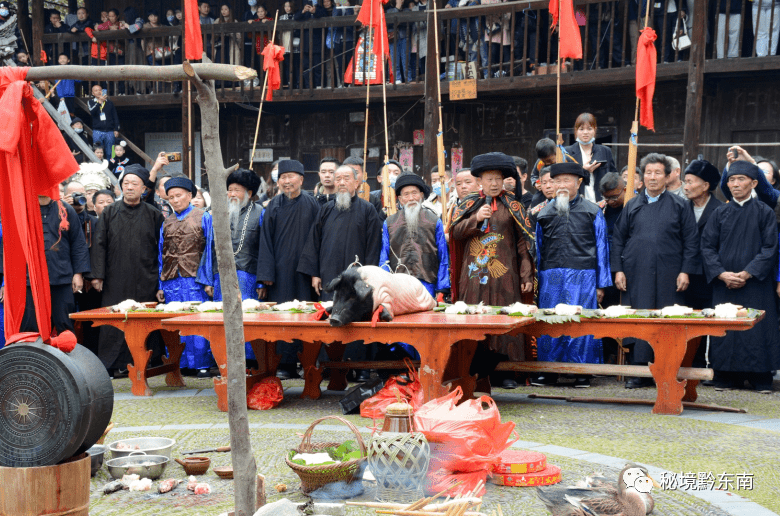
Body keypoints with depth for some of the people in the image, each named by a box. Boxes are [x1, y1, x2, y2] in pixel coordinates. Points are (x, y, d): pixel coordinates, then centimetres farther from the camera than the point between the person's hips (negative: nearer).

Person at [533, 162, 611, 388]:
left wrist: (601, 284, 2)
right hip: (551, 277, 2)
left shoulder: (592, 212, 7)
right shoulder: (545, 213, 14)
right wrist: (536, 282, 12)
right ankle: (549, 371, 7)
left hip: (583, 276, -2)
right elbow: (538, 249, 18)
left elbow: (601, 248, 7)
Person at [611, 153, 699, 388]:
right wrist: (618, 269, 3)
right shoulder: (633, 206, 12)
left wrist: (686, 271, -4)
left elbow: (691, 240, 5)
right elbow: (618, 239, 13)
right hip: (637, 275, 1)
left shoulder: (678, 205, 7)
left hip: (669, 276, -1)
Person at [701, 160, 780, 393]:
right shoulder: (720, 213, 8)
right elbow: (707, 246, 5)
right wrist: (722, 274, -9)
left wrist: (748, 273, -13)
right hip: (724, 284, 2)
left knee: (757, 329, -4)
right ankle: (730, 378, 10)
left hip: (755, 283, -2)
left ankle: (761, 379, 4)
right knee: (726, 330, 1)